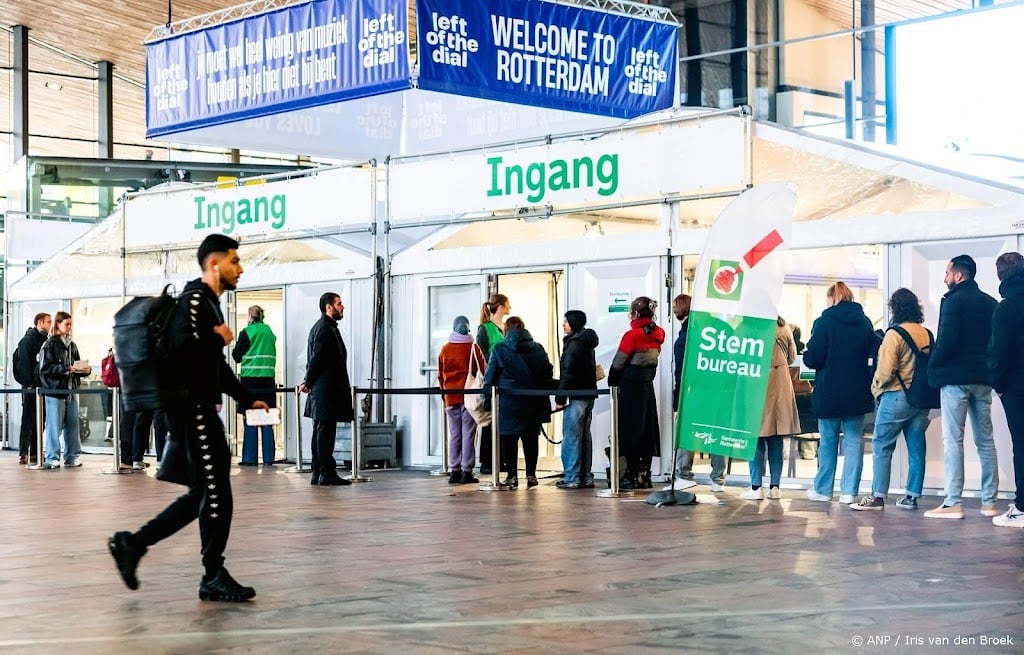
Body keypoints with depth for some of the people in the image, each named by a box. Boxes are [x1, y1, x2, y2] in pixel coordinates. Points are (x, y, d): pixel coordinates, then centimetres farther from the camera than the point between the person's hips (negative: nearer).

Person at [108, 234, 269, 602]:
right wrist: (219, 337, -12)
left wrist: (247, 400, 21)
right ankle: (214, 577, 1)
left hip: (202, 409, 10)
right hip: (193, 409, -10)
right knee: (216, 491, -6)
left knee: (203, 494, 11)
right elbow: (183, 346, -27)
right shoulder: (194, 298, -10)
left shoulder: (210, 303, 21)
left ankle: (132, 543, 15)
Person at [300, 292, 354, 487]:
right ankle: (327, 474, -7)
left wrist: (308, 382, 17)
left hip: (323, 391, 11)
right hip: (326, 391, -11)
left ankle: (318, 474, 14)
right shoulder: (325, 328, -13)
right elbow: (317, 359, -17)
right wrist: (308, 383, -8)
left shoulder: (325, 327, 20)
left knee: (321, 433, 11)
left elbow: (316, 359, 20)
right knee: (325, 432, -8)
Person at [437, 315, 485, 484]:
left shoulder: (445, 349, 4)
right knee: (468, 434, -1)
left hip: (451, 398, 3)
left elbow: (440, 375, 10)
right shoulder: (473, 348, -4)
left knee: (454, 435, 8)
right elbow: (483, 371, 2)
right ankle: (467, 472, -3)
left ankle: (454, 471, 7)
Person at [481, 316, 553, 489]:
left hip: (508, 402, -3)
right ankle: (531, 475, 9)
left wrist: (487, 398, 3)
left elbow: (490, 377, -3)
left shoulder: (499, 349, -3)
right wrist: (545, 399, 16)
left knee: (509, 438, 5)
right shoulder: (538, 349, 6)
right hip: (533, 403, 3)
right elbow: (548, 373, 9)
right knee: (531, 438, 10)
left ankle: (512, 475, 5)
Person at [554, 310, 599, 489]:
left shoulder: (574, 343, -13)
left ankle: (572, 478, -5)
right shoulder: (587, 342, 15)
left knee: (571, 437, -5)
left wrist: (560, 398, -14)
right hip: (589, 394, 9)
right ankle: (586, 477, 15)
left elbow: (568, 373, -17)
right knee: (585, 436, 12)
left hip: (576, 397, -9)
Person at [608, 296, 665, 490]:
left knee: (630, 430, 0)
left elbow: (618, 363, -10)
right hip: (648, 385, 6)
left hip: (630, 387, -6)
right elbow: (652, 361, 8)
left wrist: (612, 382, 5)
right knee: (648, 429, 10)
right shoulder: (657, 334, 4)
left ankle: (632, 476, 1)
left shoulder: (632, 335, -15)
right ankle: (644, 475, 15)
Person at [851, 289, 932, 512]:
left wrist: (876, 388, 1)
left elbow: (885, 370, -15)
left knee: (882, 446, 1)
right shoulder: (927, 334, 5)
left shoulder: (894, 334, -13)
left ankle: (878, 496, -2)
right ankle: (912, 496, 13)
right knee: (916, 448, 9)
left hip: (897, 395, -6)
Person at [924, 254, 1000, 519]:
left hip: (955, 378, -7)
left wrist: (932, 366, -5)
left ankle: (952, 503, -8)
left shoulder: (953, 301, -9)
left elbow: (946, 340, -18)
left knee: (953, 440, -5)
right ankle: (989, 502, 10)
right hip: (983, 378, 7)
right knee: (985, 440, 10)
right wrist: (989, 368, 16)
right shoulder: (991, 303, 12)